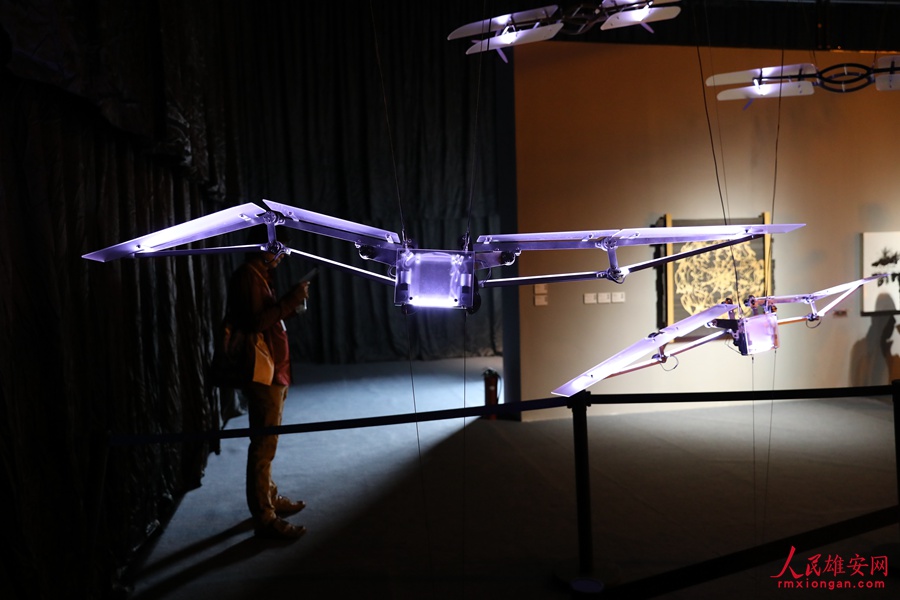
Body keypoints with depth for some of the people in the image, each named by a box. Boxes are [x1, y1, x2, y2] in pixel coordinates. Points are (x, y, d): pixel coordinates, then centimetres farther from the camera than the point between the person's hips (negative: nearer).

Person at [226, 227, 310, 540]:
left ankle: (270, 499, 30)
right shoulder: (247, 276, -14)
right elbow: (255, 321, -25)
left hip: (273, 371, 11)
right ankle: (265, 518, 1)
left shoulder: (259, 275, 17)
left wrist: (291, 308, 7)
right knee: (263, 446, -6)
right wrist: (290, 300, -21)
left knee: (267, 442, 18)